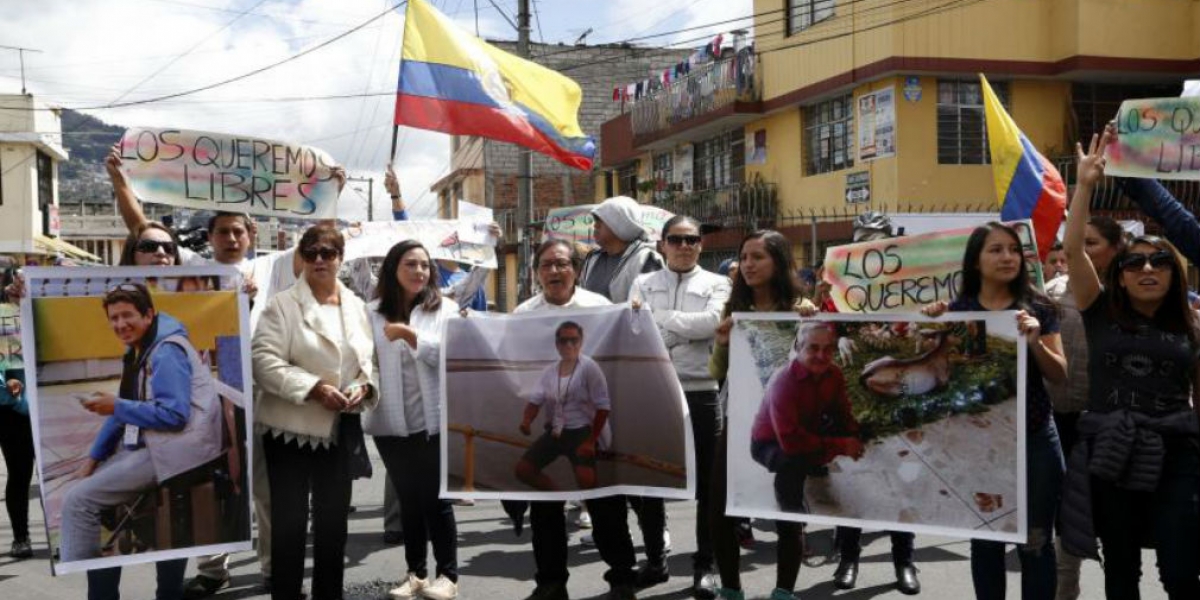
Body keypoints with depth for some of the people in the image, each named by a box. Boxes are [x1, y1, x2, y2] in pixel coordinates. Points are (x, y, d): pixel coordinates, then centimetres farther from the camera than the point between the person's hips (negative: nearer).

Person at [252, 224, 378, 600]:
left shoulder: (357, 306, 8)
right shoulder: (282, 305, -7)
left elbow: (369, 359, 12)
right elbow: (264, 360, -16)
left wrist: (364, 386, -9)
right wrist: (314, 388, -24)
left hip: (340, 428, 5)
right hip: (291, 426, -4)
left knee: (334, 519, 13)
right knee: (289, 519, 3)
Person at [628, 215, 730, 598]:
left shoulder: (715, 284, 7)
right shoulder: (644, 283, 10)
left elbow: (711, 322, -13)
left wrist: (657, 317, -10)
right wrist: (687, 329, -14)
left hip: (700, 391, -2)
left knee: (707, 482, 4)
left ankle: (706, 564, 16)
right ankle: (656, 559, 24)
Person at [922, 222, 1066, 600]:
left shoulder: (1038, 308, 1)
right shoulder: (956, 310, 1)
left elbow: (1060, 375, -1)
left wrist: (1034, 342, -19)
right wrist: (933, 325, -14)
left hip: (1034, 438, 0)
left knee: (1035, 542, 2)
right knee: (985, 540, 10)